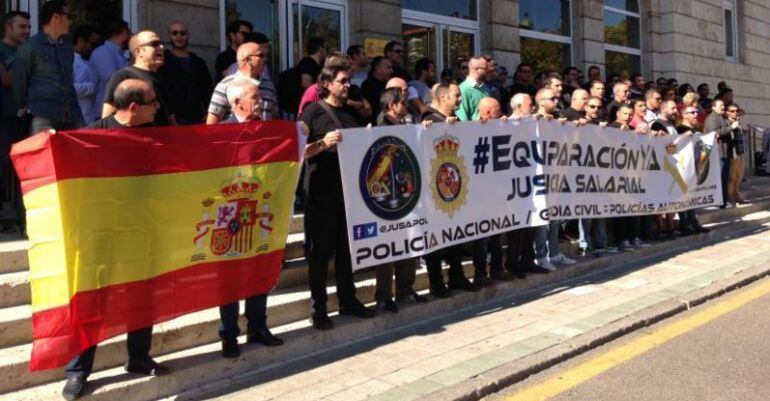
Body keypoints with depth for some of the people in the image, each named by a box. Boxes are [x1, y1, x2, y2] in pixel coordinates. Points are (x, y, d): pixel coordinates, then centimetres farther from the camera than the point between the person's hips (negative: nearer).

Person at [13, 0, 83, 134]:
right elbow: (19, 80, 6)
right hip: (44, 115, -5)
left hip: (71, 114, 5)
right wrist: (23, 108, 13)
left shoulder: (67, 46, 17)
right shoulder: (30, 46, 0)